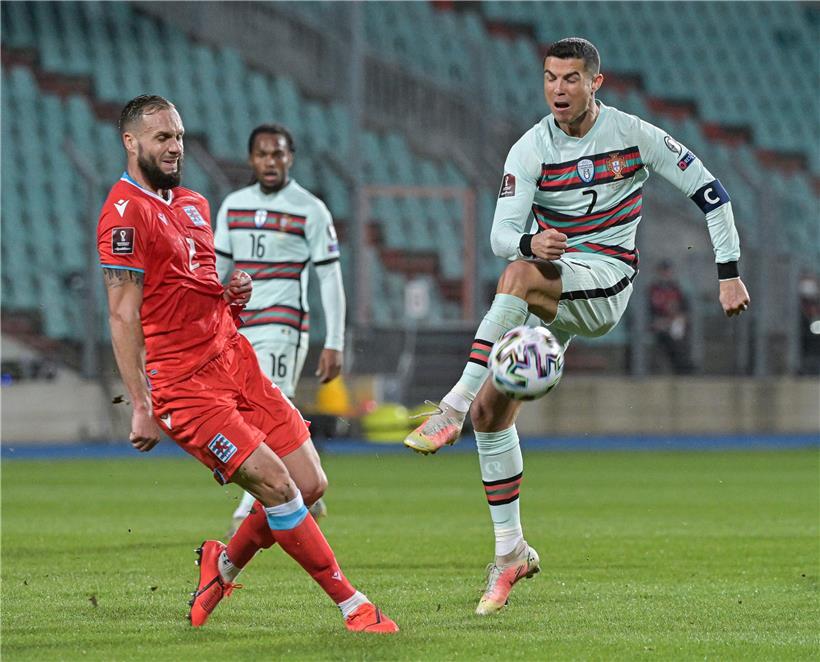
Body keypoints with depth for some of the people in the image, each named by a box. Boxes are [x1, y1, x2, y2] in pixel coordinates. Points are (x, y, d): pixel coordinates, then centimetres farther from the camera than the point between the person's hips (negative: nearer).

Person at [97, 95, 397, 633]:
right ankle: (352, 605, -5)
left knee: (310, 486, 2)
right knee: (278, 487, -14)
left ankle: (225, 566, 23)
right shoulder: (126, 212, -10)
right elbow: (123, 315, -13)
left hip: (235, 360, 9)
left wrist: (233, 294, 6)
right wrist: (142, 407, -18)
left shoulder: (194, 204, 18)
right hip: (185, 385, -8)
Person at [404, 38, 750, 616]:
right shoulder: (530, 150, -3)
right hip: (553, 294, 4)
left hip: (607, 284, -4)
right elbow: (501, 234, -12)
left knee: (520, 277, -36)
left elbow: (709, 192, 2)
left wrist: (729, 274, -3)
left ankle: (452, 410, -38)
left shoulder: (634, 136, -6)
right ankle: (511, 552, 6)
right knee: (492, 408, -6)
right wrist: (529, 242, -37)